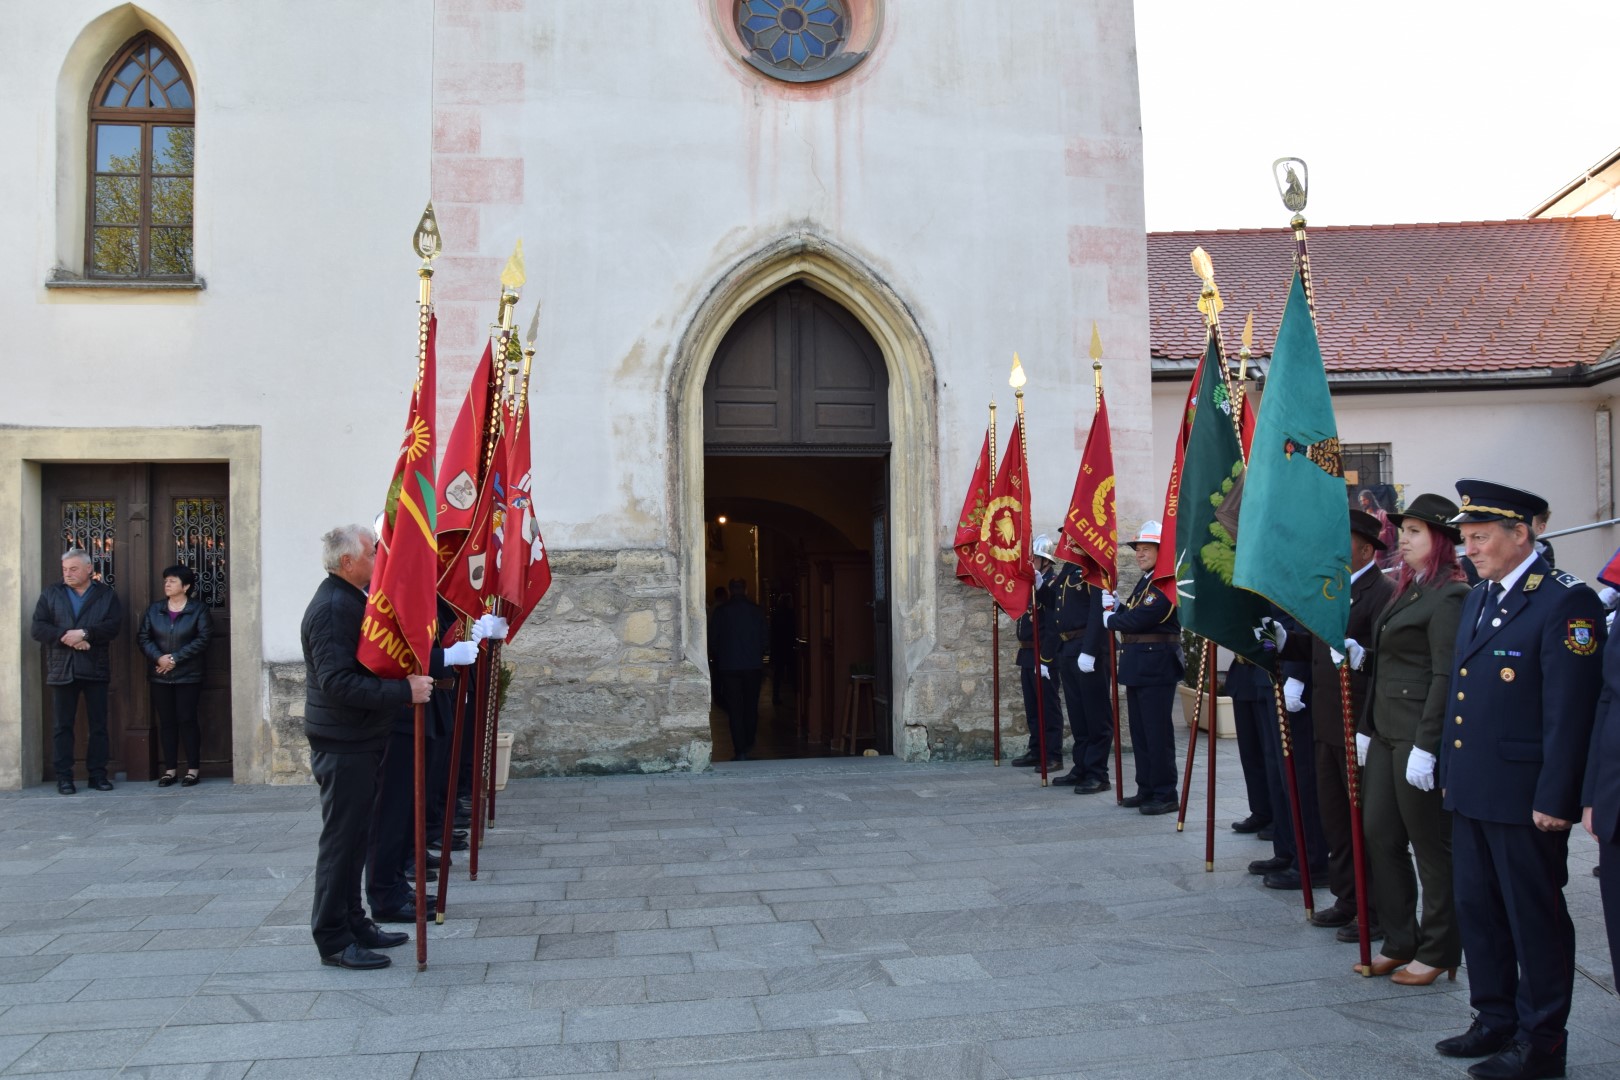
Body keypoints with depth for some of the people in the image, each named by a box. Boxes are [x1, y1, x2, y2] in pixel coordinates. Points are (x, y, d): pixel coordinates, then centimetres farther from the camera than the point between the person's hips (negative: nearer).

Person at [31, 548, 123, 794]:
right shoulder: (51, 594, 10)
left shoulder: (106, 595, 7)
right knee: (62, 725, 2)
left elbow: (115, 624, -7)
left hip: (95, 669, 0)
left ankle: (98, 774, 10)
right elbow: (37, 628, 0)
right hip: (62, 669, 1)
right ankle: (63, 776, 7)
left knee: (98, 725, 3)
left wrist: (84, 633, -18)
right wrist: (67, 637, -14)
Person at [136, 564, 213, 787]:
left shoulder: (198, 609, -2)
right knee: (166, 722, 5)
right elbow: (143, 637, 4)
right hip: (160, 676, 4)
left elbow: (202, 639, -10)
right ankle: (170, 769, 11)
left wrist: (175, 658, -15)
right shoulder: (155, 610, 10)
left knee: (187, 720, -4)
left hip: (188, 676, -4)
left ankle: (193, 769, 3)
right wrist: (159, 657, -13)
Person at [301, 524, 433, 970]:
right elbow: (337, 681, -28)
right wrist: (405, 691, -29)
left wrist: (412, 677, 10)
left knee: (353, 836, 17)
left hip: (359, 740, 10)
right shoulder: (332, 608, -20)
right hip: (343, 743, -10)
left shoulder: (353, 599, 14)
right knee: (342, 840, -2)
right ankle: (333, 939, 7)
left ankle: (352, 923, 27)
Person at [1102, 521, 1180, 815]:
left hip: (1157, 666, -10)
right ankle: (1147, 789, 21)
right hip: (1137, 666, 10)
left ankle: (1165, 795, 2)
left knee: (1157, 732, -4)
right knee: (1140, 732, 13)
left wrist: (1111, 620, -4)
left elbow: (1139, 619, -21)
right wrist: (1114, 607, -2)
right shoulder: (1144, 583, 17)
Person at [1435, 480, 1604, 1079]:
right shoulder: (1478, 598, 13)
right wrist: (1449, 771, 15)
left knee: (1535, 920, 5)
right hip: (1471, 792, 8)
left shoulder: (1567, 601, -14)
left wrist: (1554, 799, -19)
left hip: (1524, 798, -8)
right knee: (1478, 912, 16)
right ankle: (1495, 1020, 30)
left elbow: (1570, 711, -18)